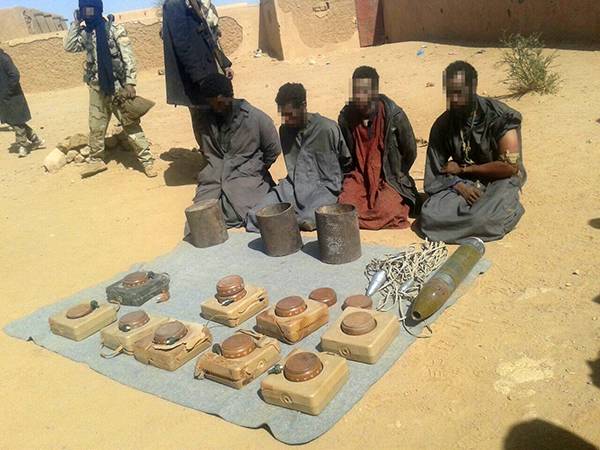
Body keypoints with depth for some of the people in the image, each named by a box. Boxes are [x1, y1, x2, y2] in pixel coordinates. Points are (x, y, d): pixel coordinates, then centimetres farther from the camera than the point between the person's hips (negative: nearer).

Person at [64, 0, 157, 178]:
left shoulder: (115, 29, -8)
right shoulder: (85, 34, 9)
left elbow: (129, 58, -12)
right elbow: (69, 47, 1)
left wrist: (130, 83, -20)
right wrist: (76, 23, 1)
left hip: (117, 86, -5)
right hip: (97, 88, 5)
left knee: (131, 125, -4)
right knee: (96, 127, 12)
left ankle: (147, 160, 1)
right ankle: (96, 160, 26)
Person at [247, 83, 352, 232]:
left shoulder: (328, 128, -10)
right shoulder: (284, 129, 8)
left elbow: (346, 161, 4)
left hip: (323, 188, -5)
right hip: (293, 186, 5)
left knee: (308, 222, -35)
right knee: (255, 216, -17)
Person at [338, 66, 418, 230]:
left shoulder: (394, 115, -15)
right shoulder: (346, 117, -6)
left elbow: (410, 152, -2)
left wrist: (395, 177, 3)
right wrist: (352, 176, 6)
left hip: (388, 178, -2)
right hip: (358, 176, 3)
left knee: (386, 212, -28)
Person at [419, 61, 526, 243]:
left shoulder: (500, 118, -15)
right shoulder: (443, 124, -3)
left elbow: (510, 166, -19)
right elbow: (435, 169, -1)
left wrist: (463, 169, -14)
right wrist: (459, 186, -21)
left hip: (499, 181, -3)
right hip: (462, 182, 3)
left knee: (481, 219, -34)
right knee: (429, 215, -23)